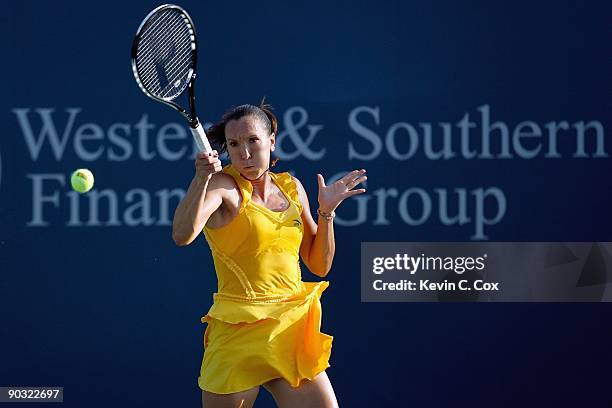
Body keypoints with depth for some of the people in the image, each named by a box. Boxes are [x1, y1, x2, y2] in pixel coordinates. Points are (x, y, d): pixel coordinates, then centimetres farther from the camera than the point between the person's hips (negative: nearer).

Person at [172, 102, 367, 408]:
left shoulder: (291, 187, 11)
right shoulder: (222, 184, -6)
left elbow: (319, 265, 16)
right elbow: (182, 236, -24)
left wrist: (326, 211, 4)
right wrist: (202, 179, -34)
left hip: (293, 332, 5)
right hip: (239, 336, -5)